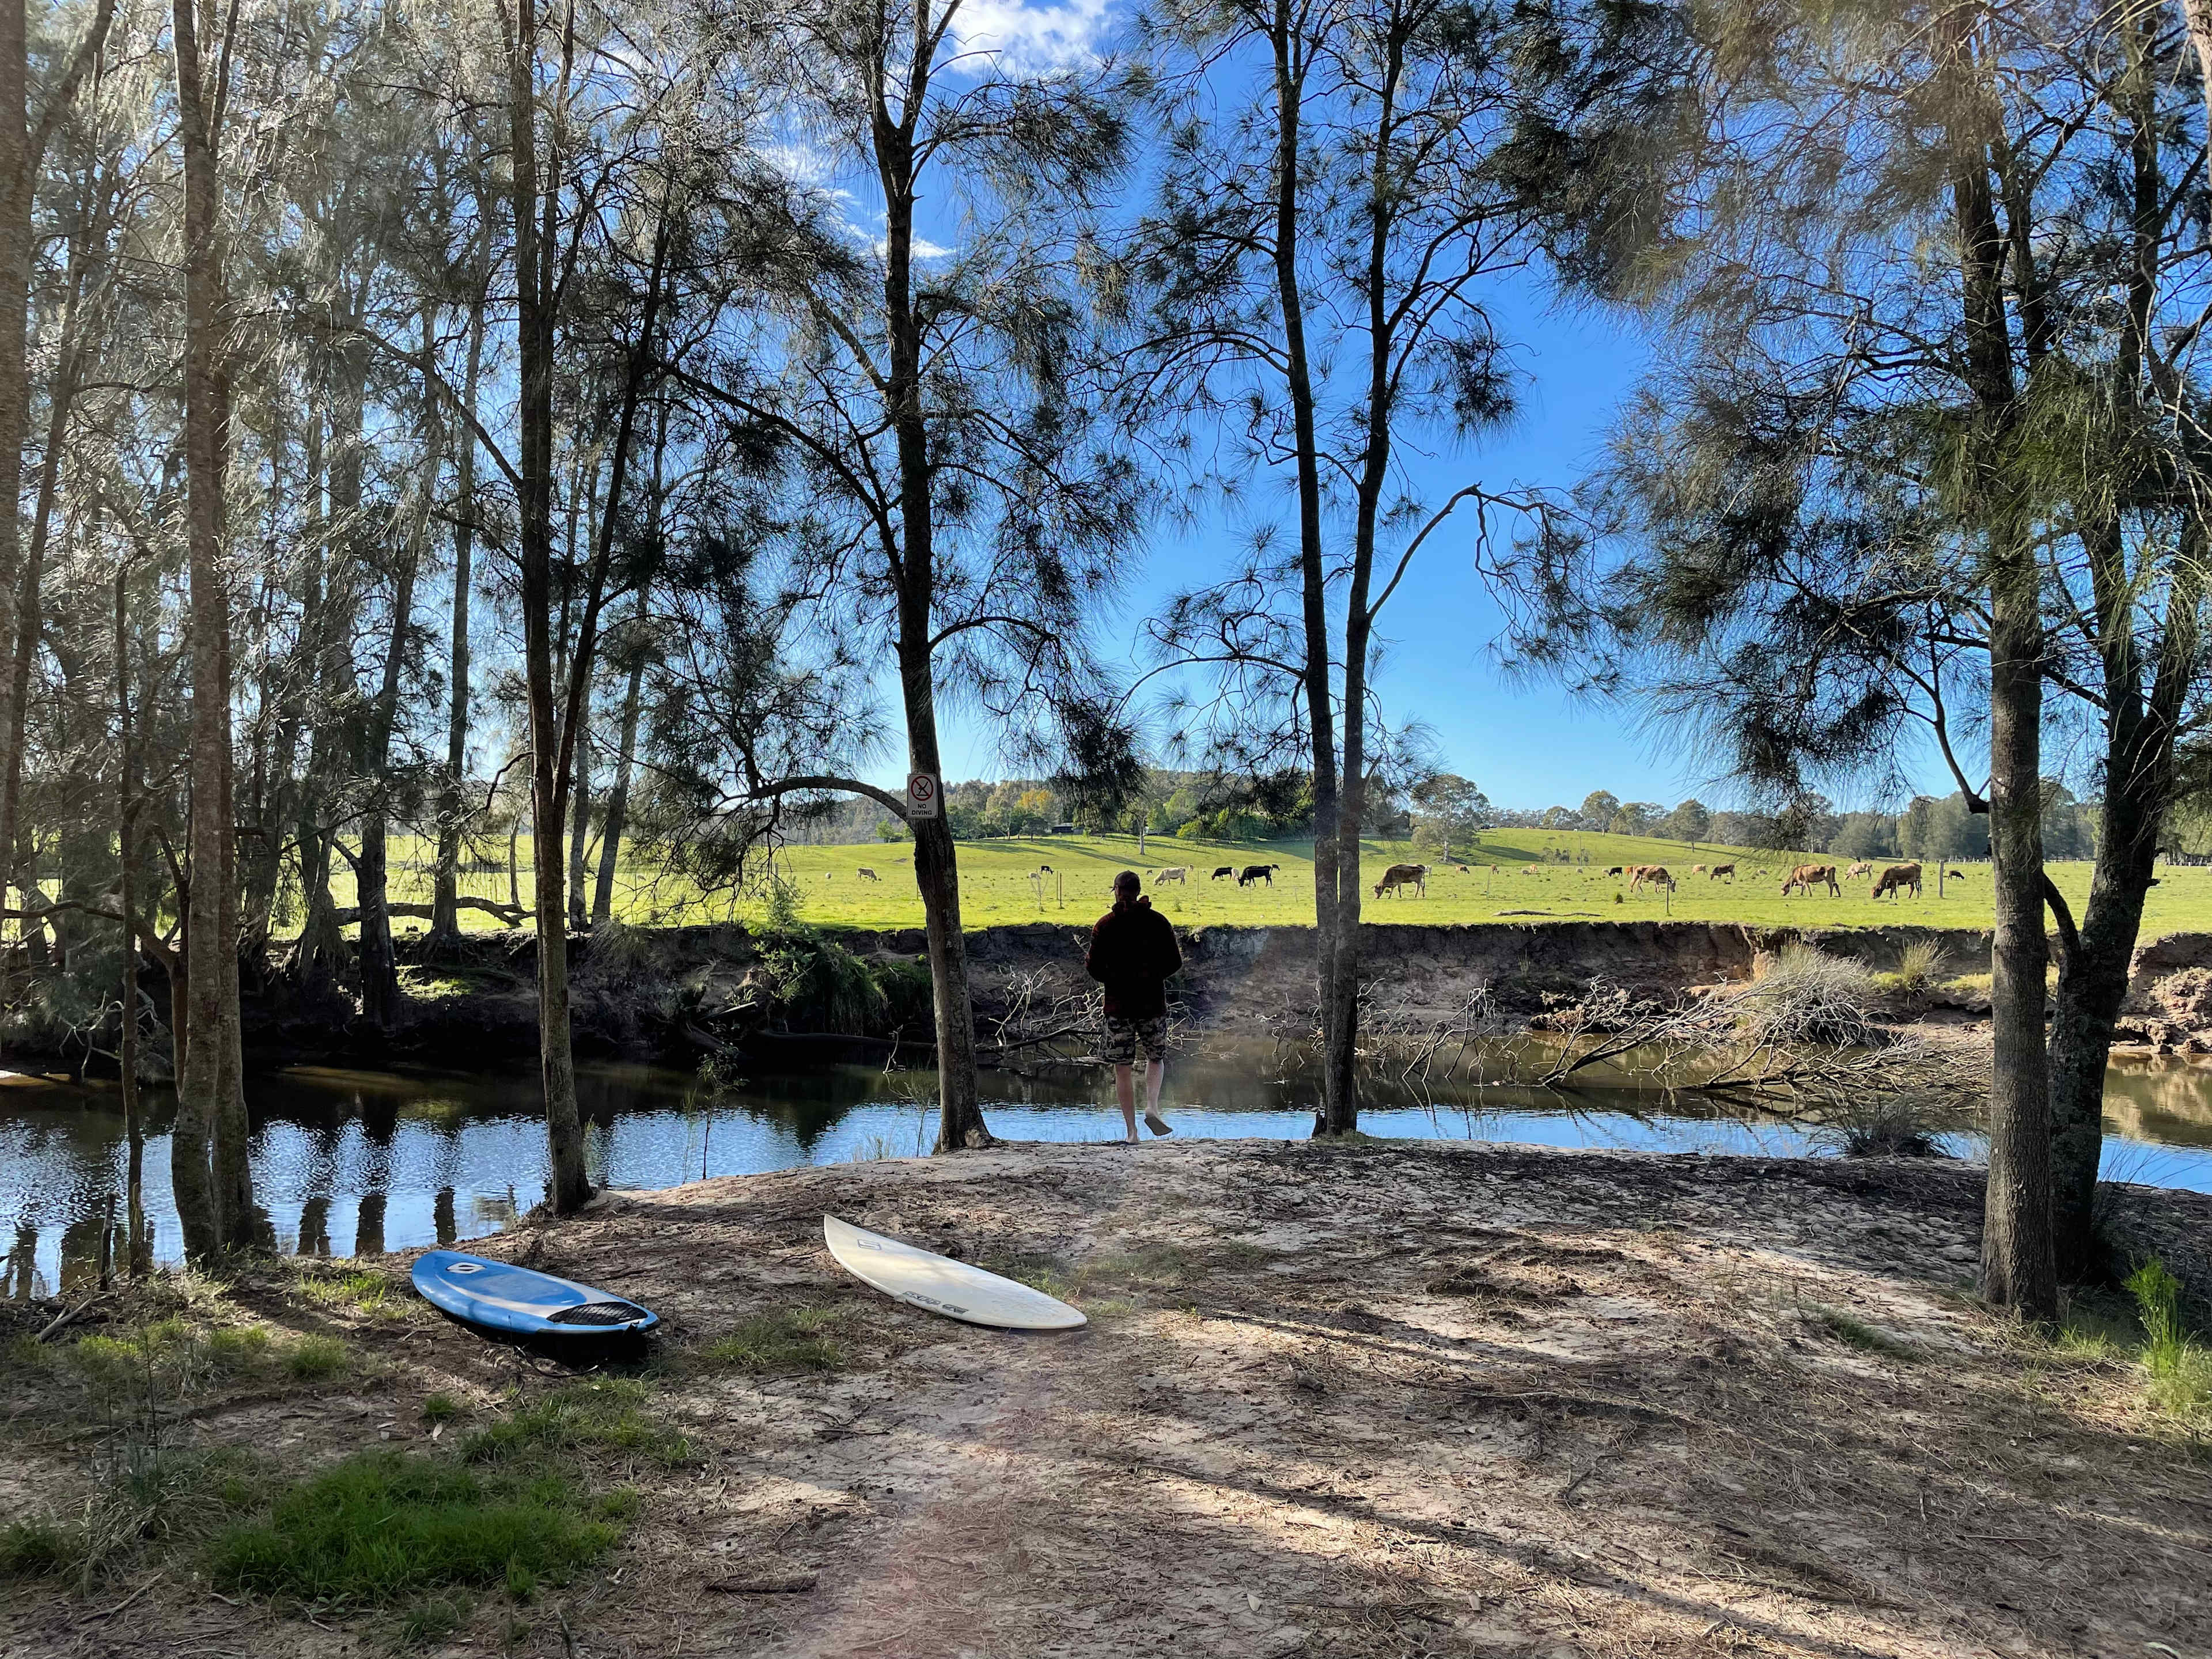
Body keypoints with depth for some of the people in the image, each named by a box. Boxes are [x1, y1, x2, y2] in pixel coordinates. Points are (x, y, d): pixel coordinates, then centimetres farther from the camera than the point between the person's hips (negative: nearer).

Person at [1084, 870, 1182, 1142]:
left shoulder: (1105, 925, -4)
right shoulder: (1157, 921, 0)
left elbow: (1095, 969, -6)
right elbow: (1175, 963, 0)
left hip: (1118, 1003, -1)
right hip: (1153, 1002, 1)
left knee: (1122, 1067, 7)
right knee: (1156, 1058, 19)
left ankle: (1131, 1129, 4)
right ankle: (1152, 1107, -5)